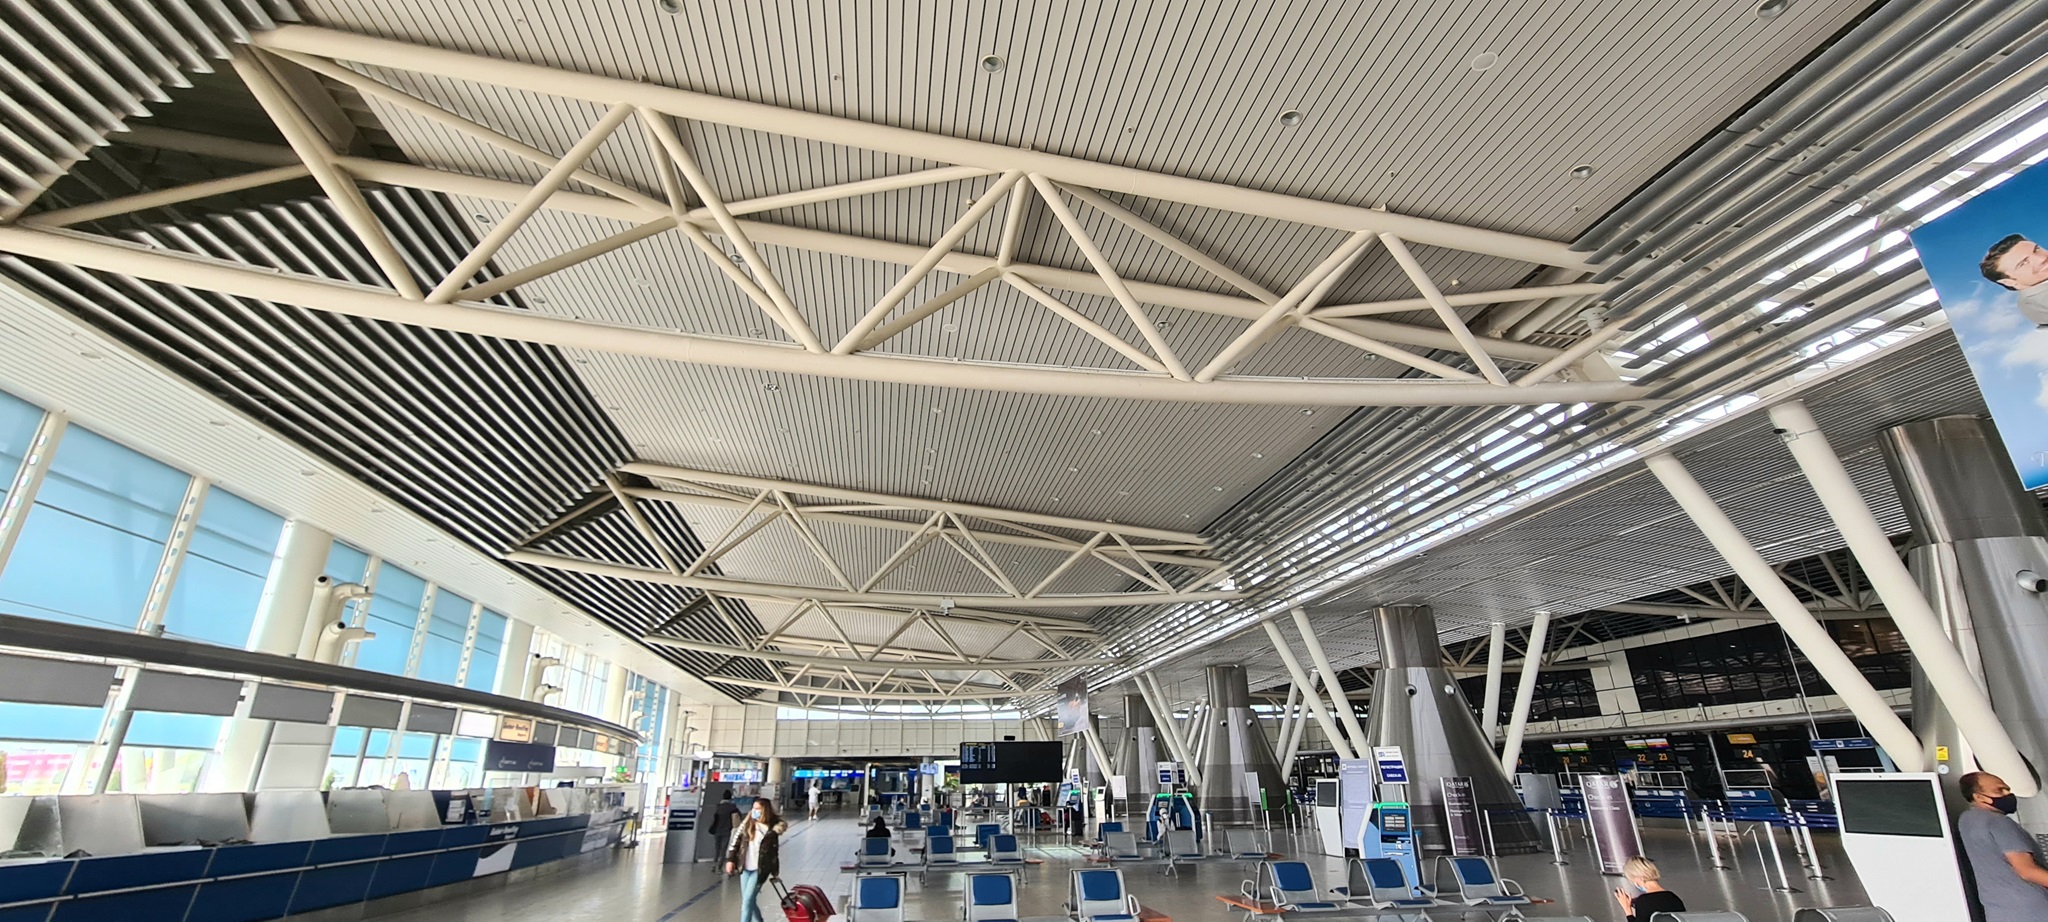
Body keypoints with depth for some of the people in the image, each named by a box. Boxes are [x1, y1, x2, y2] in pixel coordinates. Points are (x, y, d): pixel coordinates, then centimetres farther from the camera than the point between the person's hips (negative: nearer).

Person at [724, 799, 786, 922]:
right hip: (745, 868, 5)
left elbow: (776, 852, -3)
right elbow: (736, 840, 5)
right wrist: (730, 859, -2)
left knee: (748, 900, -9)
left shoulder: (772, 829, -9)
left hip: (760, 870, -4)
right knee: (750, 900, 14)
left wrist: (775, 873, 0)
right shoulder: (747, 823, -1)